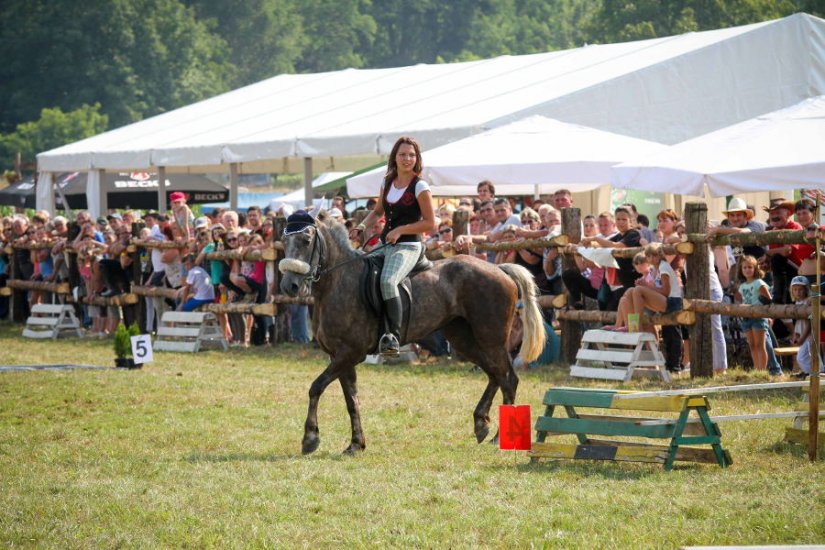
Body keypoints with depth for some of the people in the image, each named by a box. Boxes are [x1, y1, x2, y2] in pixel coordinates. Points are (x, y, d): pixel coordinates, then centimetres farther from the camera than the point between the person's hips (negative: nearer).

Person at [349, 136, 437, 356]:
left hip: (408, 247, -8)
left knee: (387, 281, -33)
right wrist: (361, 227, 10)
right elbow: (378, 211, 27)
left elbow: (430, 223, -9)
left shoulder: (420, 187, -7)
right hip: (385, 246, 8)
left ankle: (393, 336, -36)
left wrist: (400, 230, -15)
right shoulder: (387, 183, 12)